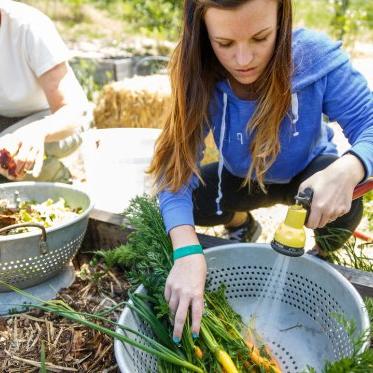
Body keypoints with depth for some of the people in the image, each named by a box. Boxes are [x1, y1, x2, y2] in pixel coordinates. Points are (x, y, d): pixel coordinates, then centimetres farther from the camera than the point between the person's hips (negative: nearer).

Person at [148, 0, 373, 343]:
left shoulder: (316, 57, -30)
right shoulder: (201, 80, -26)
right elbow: (177, 164, -33)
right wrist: (187, 251, -48)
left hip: (309, 172, -1)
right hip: (242, 178, 2)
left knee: (344, 207, -33)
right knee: (184, 201, -21)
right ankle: (241, 223, 16)